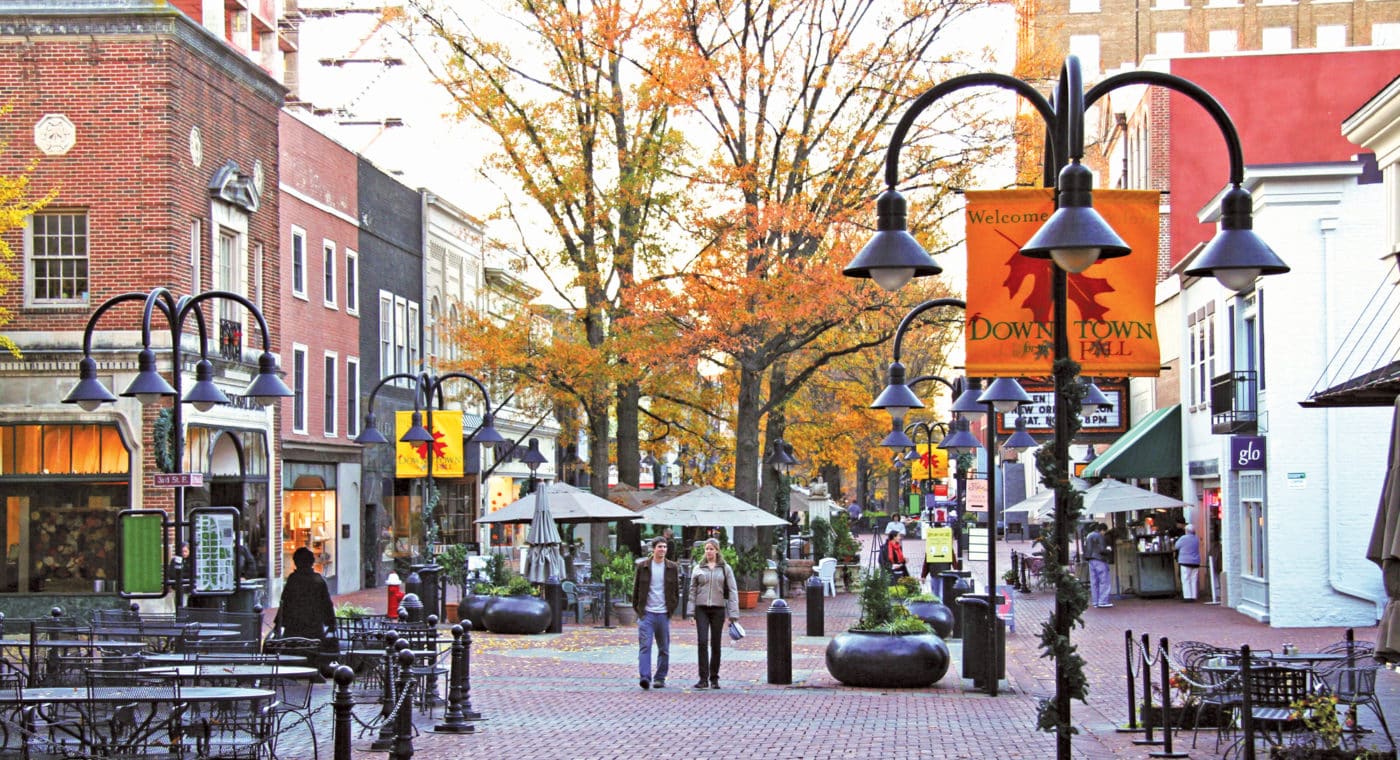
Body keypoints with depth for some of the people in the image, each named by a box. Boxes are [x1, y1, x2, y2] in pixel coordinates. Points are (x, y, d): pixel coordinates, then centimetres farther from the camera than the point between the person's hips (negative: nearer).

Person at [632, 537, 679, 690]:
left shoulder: (673, 568, 6)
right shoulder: (642, 566, 3)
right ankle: (645, 677, -19)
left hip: (663, 614, 2)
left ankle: (660, 678, 14)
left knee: (664, 649, 6)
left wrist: (672, 609, 4)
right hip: (646, 613, -2)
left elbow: (676, 591, 12)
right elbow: (636, 589, 8)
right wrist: (637, 609, 3)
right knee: (645, 646, -12)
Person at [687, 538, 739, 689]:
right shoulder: (698, 569, 7)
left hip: (718, 609, 0)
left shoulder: (725, 569, 4)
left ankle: (714, 678, 14)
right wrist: (691, 612, 0)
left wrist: (733, 614, -6)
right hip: (701, 609, 0)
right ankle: (703, 678, -11)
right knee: (702, 642, -10)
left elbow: (732, 591, 1)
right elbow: (693, 591, 8)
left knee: (715, 644, 5)